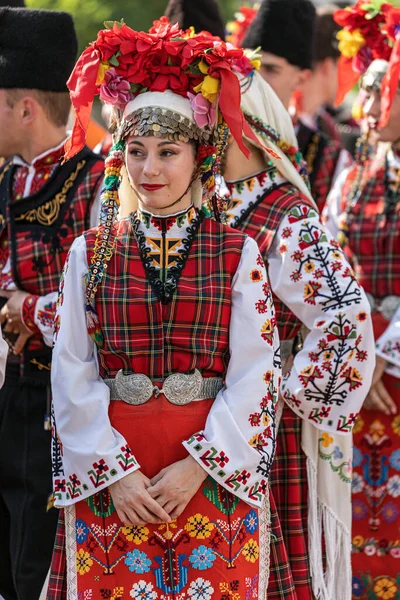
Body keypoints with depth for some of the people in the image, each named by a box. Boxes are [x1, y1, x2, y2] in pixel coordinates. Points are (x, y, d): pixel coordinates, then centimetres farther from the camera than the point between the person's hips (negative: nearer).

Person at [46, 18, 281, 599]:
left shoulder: (237, 253, 1)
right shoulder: (91, 253, 5)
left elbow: (255, 375, -4)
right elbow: (72, 376, 0)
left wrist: (196, 467, -13)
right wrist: (115, 471, -10)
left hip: (214, 474, -1)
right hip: (108, 478, 1)